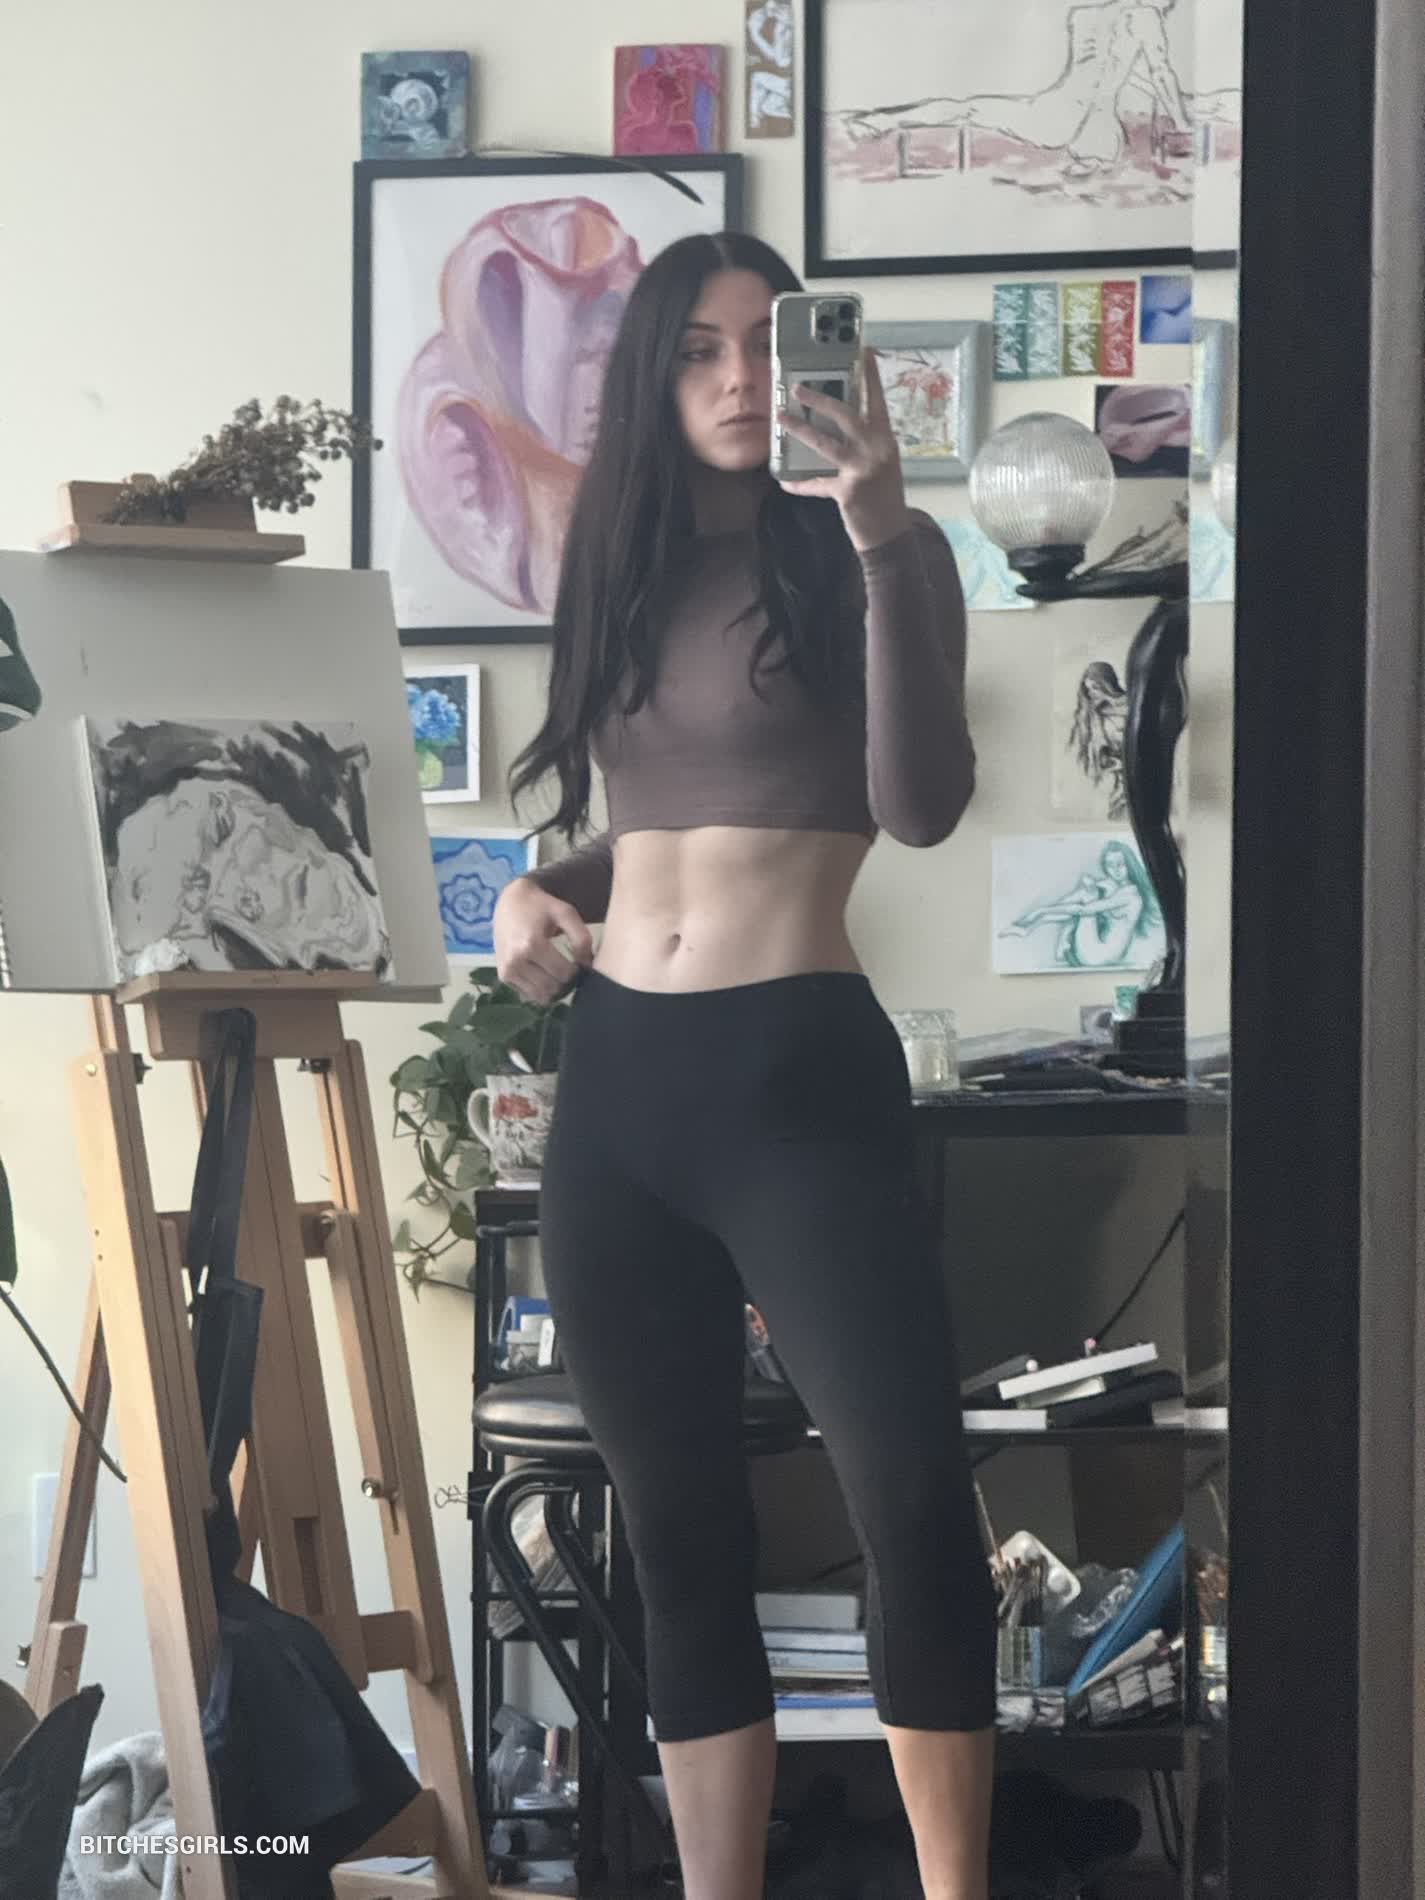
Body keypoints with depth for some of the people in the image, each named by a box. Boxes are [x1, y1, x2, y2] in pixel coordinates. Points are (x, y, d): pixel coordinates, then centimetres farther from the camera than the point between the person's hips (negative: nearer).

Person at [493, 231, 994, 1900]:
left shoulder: (869, 561, 0)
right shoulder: (619, 576, 14)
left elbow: (920, 806, -16)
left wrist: (883, 544, -23)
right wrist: (540, 886, 6)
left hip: (795, 1069, -5)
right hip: (613, 1079, 6)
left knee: (913, 1505, -16)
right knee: (682, 1543, 9)